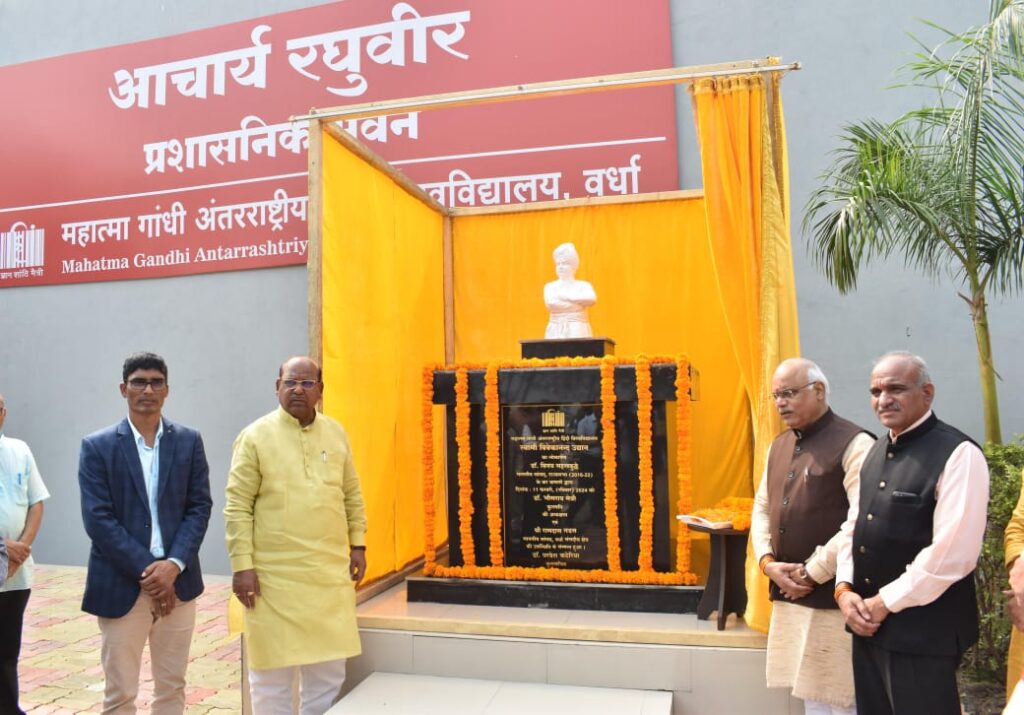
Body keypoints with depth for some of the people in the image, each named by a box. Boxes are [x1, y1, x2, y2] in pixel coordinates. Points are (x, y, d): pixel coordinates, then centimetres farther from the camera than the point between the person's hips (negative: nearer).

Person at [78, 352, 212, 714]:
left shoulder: (189, 440, 4)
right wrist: (146, 570, -14)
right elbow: (98, 518, -8)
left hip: (177, 582, 2)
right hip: (121, 586, -2)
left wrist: (173, 565, -13)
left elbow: (199, 507, 1)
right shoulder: (97, 446, -2)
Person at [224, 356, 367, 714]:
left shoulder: (336, 433, 7)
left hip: (330, 572, 4)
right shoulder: (255, 436, -6)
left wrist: (357, 544, 9)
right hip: (274, 575, -4)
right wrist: (242, 565, -11)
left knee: (328, 669, 14)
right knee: (272, 672, 8)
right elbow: (237, 506, -7)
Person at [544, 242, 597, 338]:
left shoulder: (584, 285, 8)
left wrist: (566, 296, -7)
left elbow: (592, 299, -13)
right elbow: (551, 303, -9)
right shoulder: (550, 287, 10)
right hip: (556, 332, 1)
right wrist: (579, 302, -5)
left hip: (578, 331, -1)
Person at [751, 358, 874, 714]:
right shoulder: (779, 445, 12)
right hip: (787, 594, 7)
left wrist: (812, 573, -15)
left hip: (832, 597, -7)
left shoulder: (854, 444, -11)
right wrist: (768, 562, -1)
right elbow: (762, 508, 15)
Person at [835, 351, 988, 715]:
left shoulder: (958, 454, -14)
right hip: (868, 622, 7)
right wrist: (844, 589, -1)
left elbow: (952, 553, -21)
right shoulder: (877, 452, 11)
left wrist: (885, 602, -15)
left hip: (923, 630, -7)